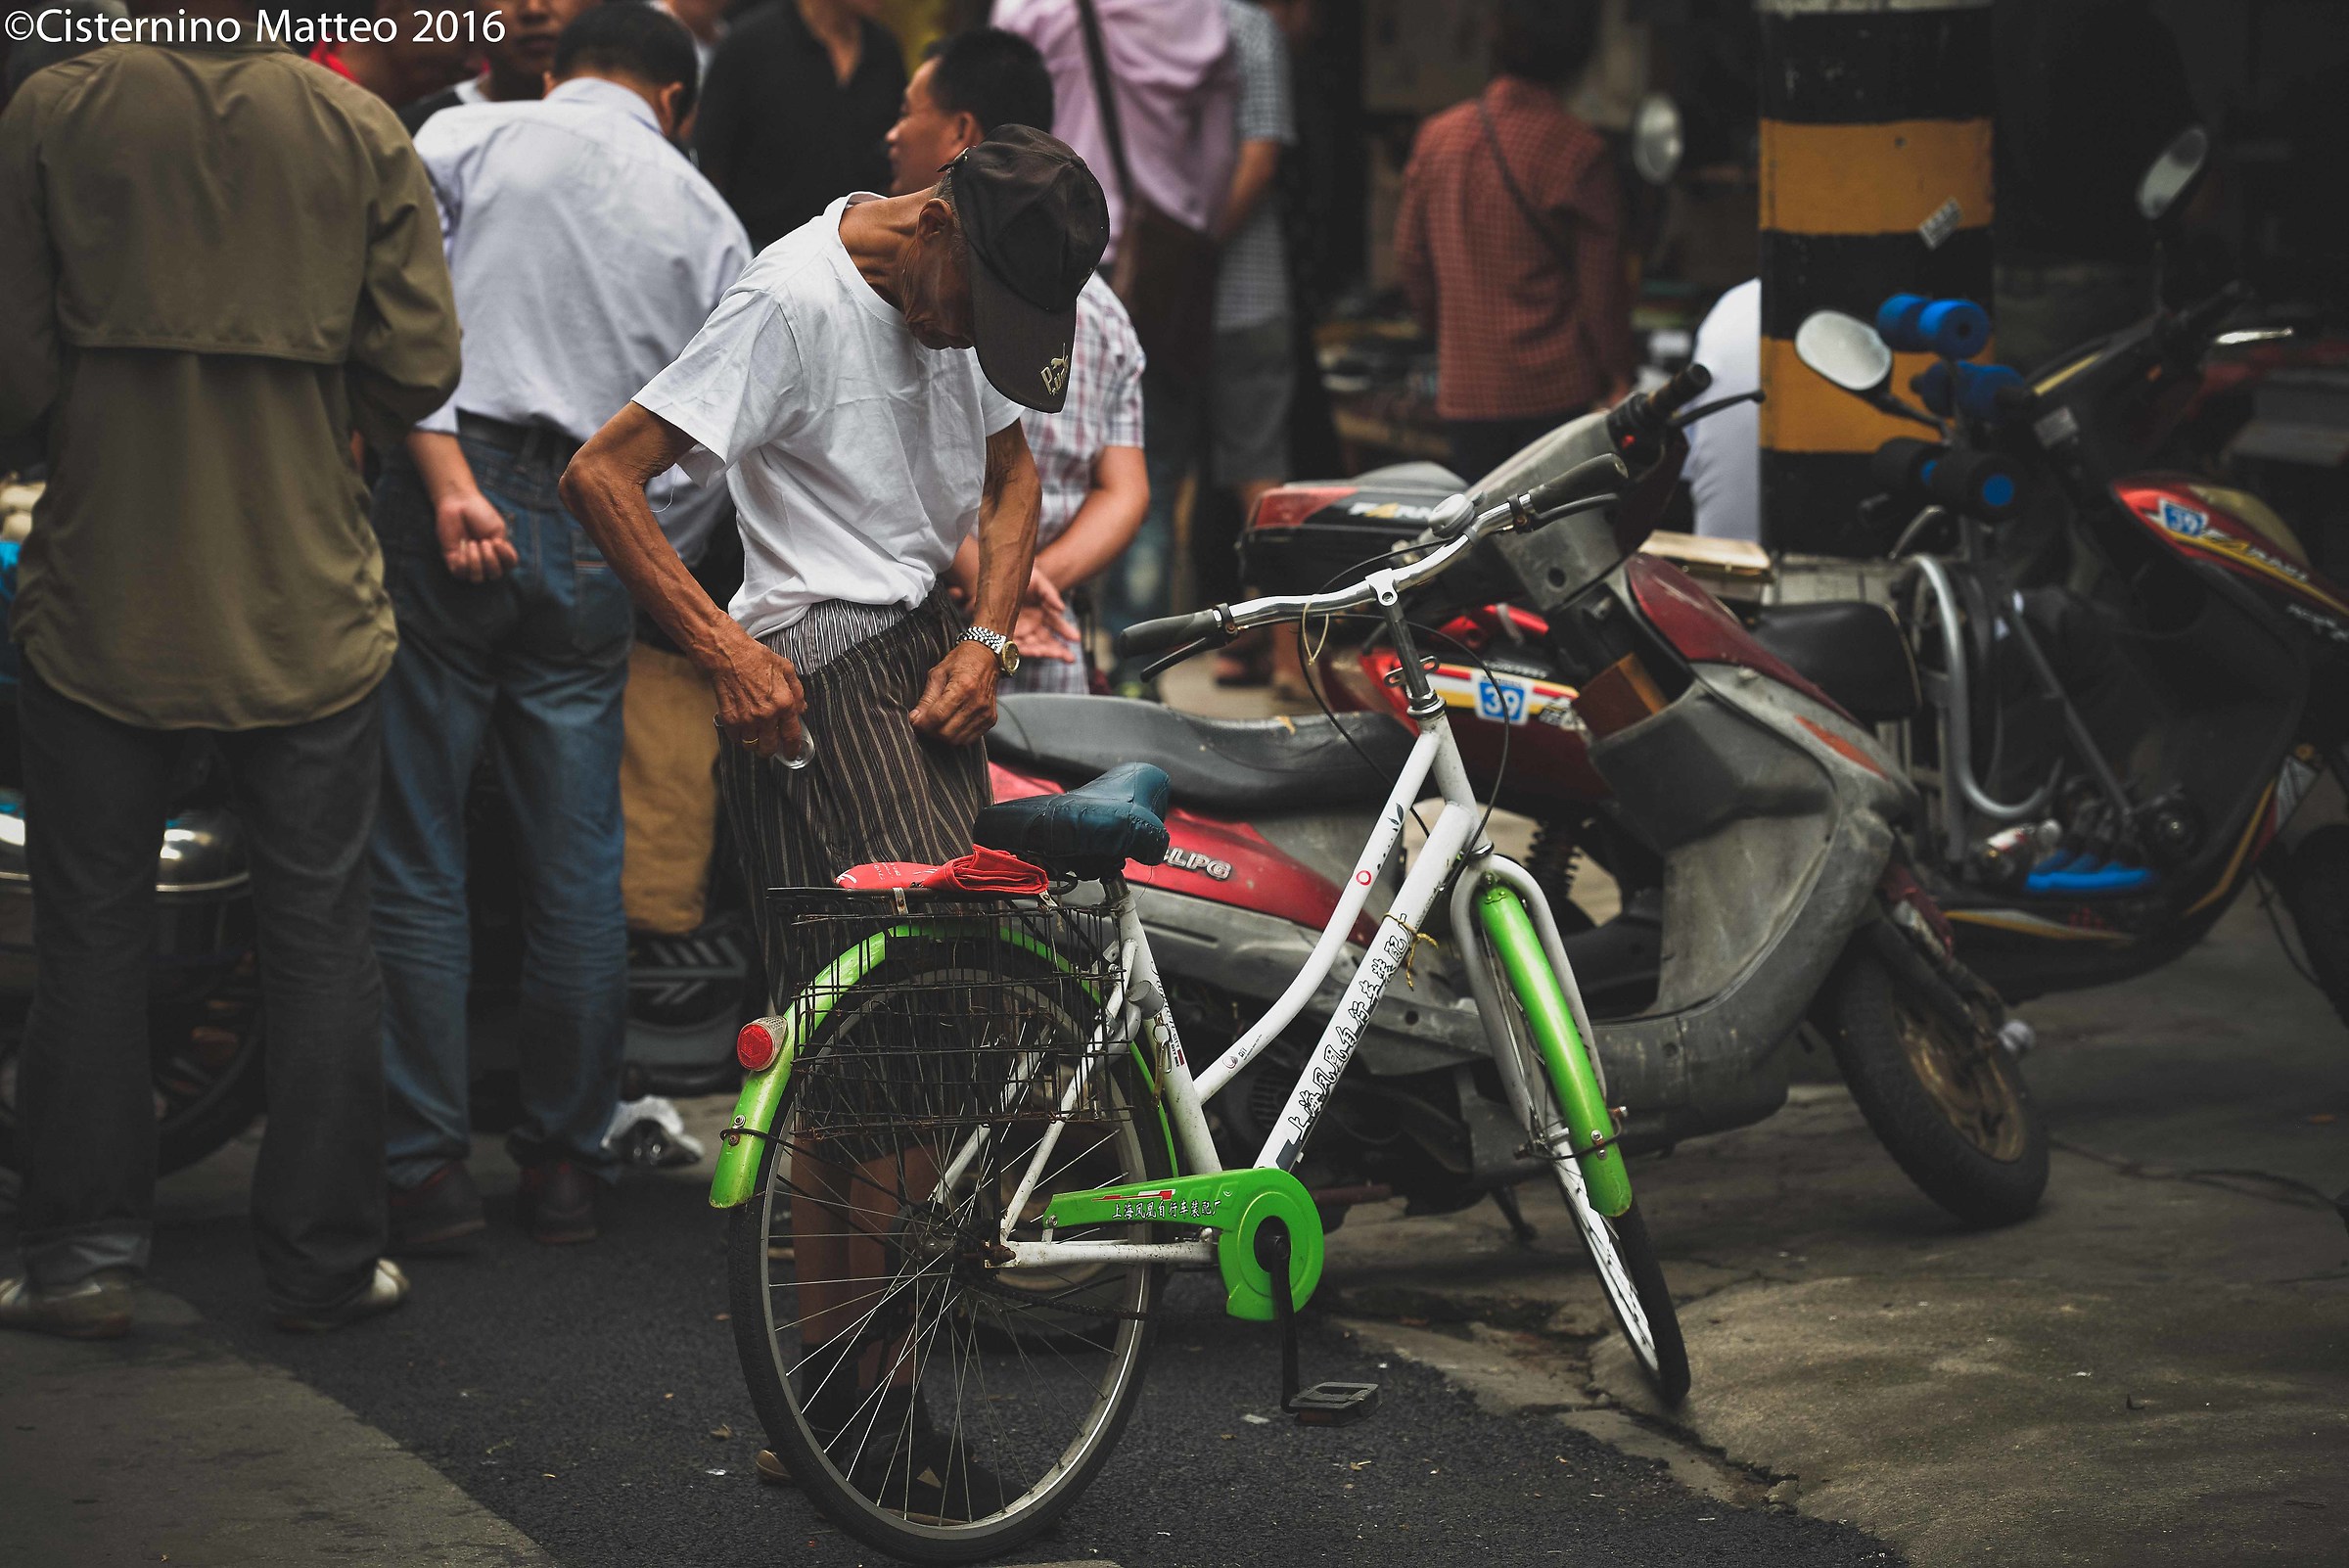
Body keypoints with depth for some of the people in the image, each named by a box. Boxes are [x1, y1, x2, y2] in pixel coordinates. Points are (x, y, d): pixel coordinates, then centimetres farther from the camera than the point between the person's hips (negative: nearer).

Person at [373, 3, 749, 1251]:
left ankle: (429, 1168, 4)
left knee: (415, 858, 3)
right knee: (581, 872, 10)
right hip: (594, 537, 2)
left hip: (449, 506, -2)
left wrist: (450, 482, -14)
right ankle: (567, 1167, 15)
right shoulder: (707, 220, 15)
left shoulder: (463, 138, 8)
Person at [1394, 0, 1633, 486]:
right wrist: (1618, 377, 3)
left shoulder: (1437, 137, 3)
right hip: (1557, 387, -4)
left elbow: (1410, 258, 11)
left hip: (1464, 389, 4)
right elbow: (1601, 282, -8)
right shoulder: (1578, 152, -11)